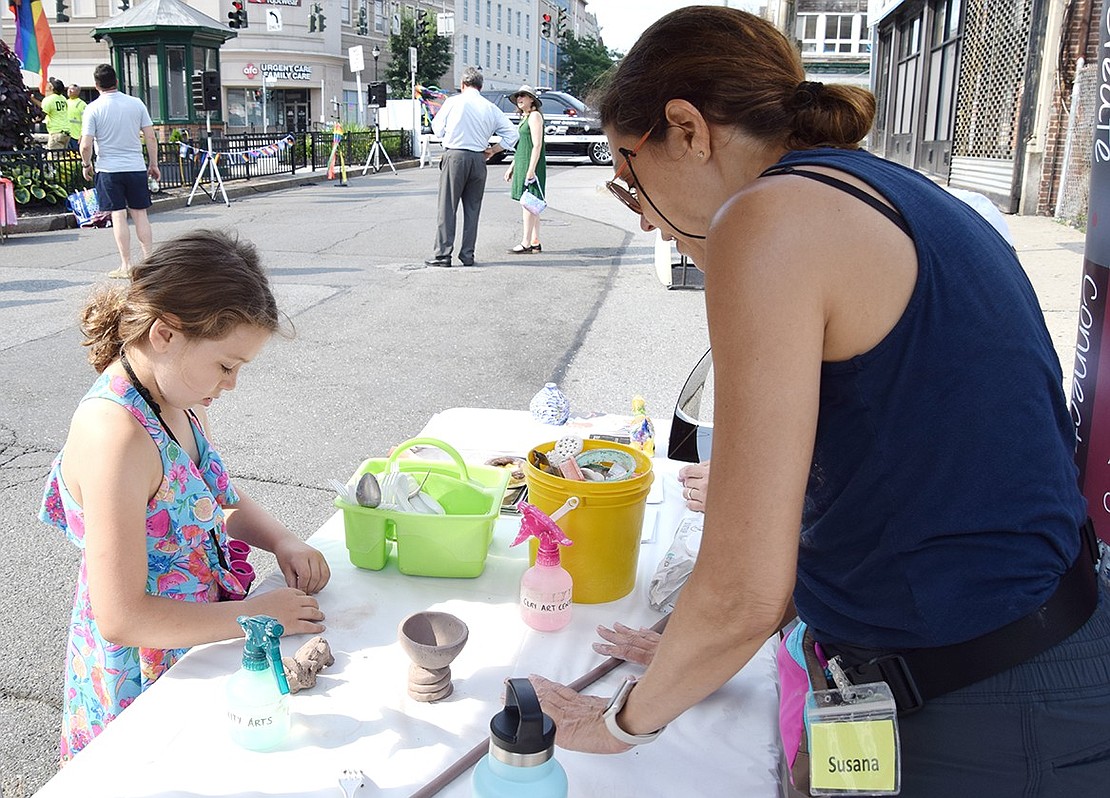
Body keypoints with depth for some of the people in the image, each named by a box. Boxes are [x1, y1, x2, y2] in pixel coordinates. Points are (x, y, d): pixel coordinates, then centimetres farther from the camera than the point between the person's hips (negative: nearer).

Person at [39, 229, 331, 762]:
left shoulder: (180, 400, -3)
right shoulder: (116, 435, -31)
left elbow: (221, 501, 15)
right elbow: (122, 618, -29)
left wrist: (282, 541, -4)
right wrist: (257, 613, -22)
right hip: (144, 674, -8)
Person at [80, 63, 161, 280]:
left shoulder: (93, 108, -6)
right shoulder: (136, 103, 1)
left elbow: (86, 146, -9)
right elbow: (150, 137, 1)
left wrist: (86, 165, 8)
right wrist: (153, 164, 12)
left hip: (109, 169, -2)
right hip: (136, 168, 2)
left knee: (118, 215, 1)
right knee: (140, 213, 8)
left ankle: (126, 266, 2)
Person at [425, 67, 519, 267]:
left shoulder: (453, 102, -1)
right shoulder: (491, 108, 8)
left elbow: (438, 130, 5)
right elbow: (512, 134, 9)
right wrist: (492, 150, 14)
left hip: (454, 155, -3)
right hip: (478, 159, 3)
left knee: (447, 207, 0)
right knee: (472, 209, 9)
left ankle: (442, 254, -2)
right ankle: (467, 255, 11)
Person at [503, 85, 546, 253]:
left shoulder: (535, 116, -10)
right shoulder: (525, 118, 19)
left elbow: (537, 145, -17)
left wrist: (531, 170, -23)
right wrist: (512, 167, 23)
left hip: (531, 164, -10)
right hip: (521, 164, 10)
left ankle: (526, 244, -10)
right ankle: (535, 243, 13)